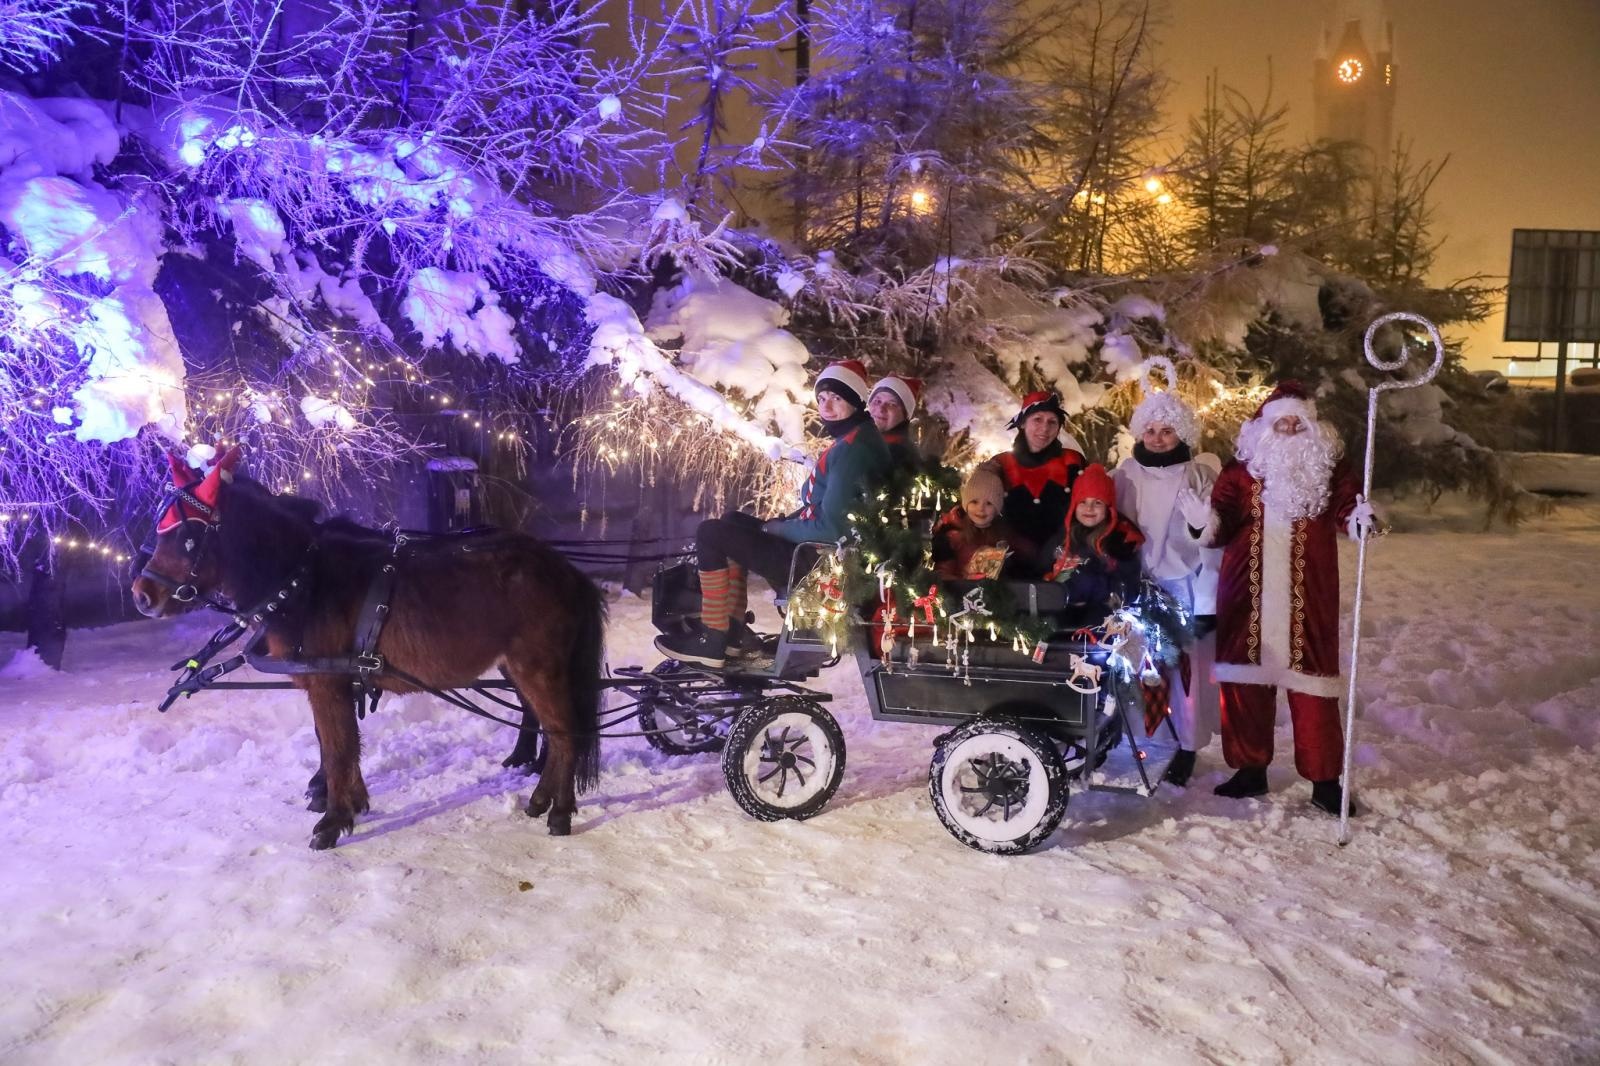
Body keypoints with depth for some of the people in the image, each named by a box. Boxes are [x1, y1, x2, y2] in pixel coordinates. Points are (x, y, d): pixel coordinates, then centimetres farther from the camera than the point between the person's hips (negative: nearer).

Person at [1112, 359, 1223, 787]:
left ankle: (1187, 747, 14)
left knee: (1185, 667, 2)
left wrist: (1208, 604, -8)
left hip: (1185, 590, -2)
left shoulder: (1200, 477, -3)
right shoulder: (1124, 475, 4)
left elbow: (1212, 544, -4)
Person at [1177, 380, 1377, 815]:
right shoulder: (1242, 468, 5)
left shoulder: (1329, 466, 6)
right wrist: (1207, 521, -26)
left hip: (1307, 593, -1)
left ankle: (1324, 780, 11)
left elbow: (1345, 505, -8)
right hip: (1247, 592, 1)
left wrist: (1359, 518, -31)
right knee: (1244, 677, 6)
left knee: (1311, 682, 1)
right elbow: (1223, 525, -3)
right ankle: (1250, 769, 20)